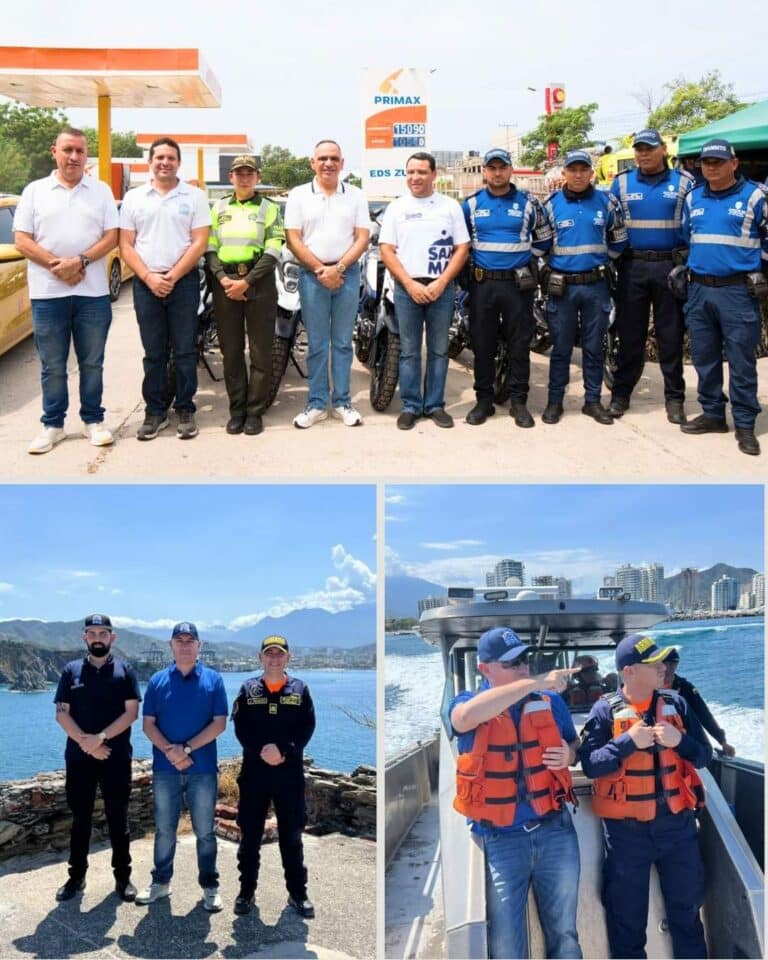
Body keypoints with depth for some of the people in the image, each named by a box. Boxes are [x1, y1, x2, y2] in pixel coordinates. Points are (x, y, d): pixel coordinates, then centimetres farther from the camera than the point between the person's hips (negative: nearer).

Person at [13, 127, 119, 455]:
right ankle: (52, 425, 13)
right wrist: (55, 264, -13)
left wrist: (80, 261, -14)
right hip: (47, 293, 0)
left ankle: (93, 421, 17)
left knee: (92, 362, 7)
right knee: (52, 365, 5)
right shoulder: (34, 191, 6)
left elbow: (111, 237, 1)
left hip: (93, 292, 0)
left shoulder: (101, 191, 8)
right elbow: (21, 240, 0)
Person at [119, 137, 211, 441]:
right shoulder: (134, 197, 9)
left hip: (184, 281, -2)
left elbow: (200, 243, -3)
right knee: (154, 352, 6)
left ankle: (185, 411, 9)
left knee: (185, 350, 2)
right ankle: (155, 411, 13)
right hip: (146, 283, 2)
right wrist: (150, 278, -9)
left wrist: (172, 277, -11)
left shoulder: (194, 197, 4)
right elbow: (126, 245, 5)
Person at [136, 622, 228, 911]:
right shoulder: (158, 680, 4)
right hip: (165, 769, 1)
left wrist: (186, 748, -14)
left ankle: (210, 887, 15)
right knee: (164, 830, 11)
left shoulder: (213, 680, 0)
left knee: (204, 831, 6)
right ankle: (160, 882, 24)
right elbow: (148, 724, 1)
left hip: (202, 769, -1)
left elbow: (219, 723, -5)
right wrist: (170, 751, -14)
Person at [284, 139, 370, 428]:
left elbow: (362, 237, 1)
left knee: (342, 342, 7)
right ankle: (316, 404, 8)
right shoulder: (299, 195, 3)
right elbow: (293, 239, -2)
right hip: (312, 275, -1)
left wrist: (338, 268, -12)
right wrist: (320, 269, -11)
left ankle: (342, 402, 12)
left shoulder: (355, 196, 6)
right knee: (316, 343, 3)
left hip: (347, 274, 1)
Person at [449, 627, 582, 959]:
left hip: (555, 830, 3)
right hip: (499, 839, -2)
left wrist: (569, 756, -6)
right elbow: (468, 716, -32)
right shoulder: (466, 704, -6)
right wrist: (535, 682, -33)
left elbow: (574, 744, 20)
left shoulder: (551, 701, 4)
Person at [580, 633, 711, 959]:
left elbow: (704, 755, 3)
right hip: (627, 829, -3)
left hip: (677, 823, 3)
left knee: (686, 910, 17)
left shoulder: (675, 704, 1)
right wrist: (628, 742, -23)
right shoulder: (606, 710, -9)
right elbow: (590, 764, -14)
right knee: (627, 918, 10)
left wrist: (680, 741, -17)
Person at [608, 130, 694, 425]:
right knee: (629, 334, 5)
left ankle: (674, 397, 10)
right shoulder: (622, 182, 7)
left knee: (671, 335, 4)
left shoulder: (683, 182, 4)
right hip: (632, 267, 1)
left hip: (671, 267, -1)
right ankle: (621, 393, 13)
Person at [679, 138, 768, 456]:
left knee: (741, 361, -1)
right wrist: (683, 268, 19)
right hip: (699, 290, 5)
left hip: (739, 290, -5)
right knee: (704, 358, 11)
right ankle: (713, 414, 23)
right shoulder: (693, 198, 11)